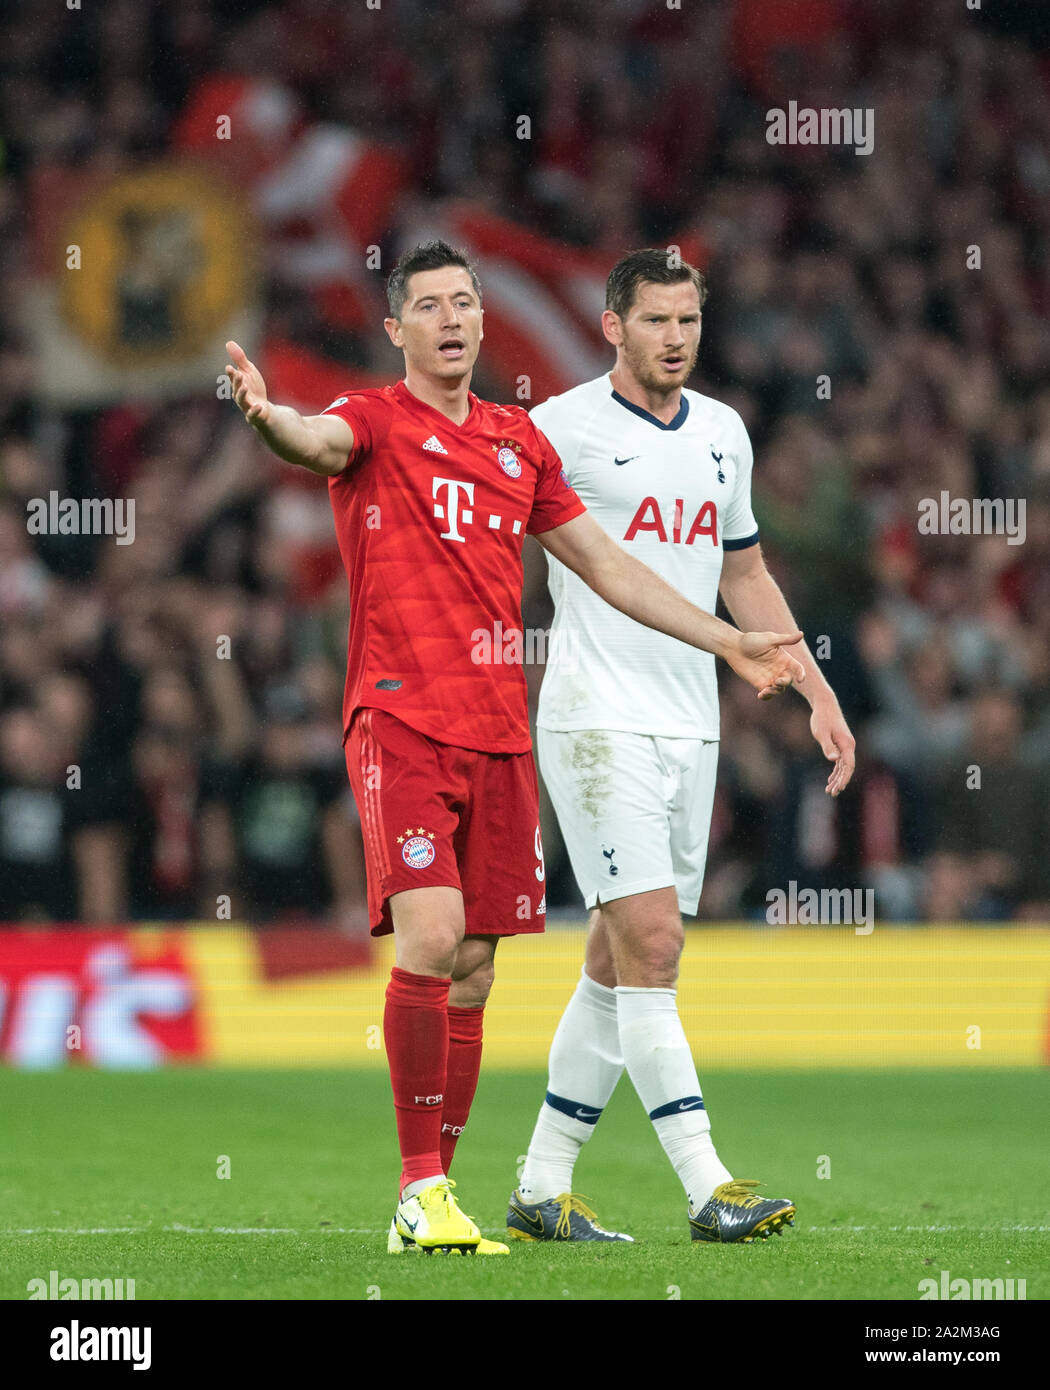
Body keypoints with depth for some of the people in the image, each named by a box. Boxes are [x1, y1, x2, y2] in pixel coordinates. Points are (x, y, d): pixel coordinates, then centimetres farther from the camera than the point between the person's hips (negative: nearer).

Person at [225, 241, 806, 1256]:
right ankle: (421, 1190, -16)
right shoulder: (377, 421, -1)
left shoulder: (520, 441, 16)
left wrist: (729, 643, 24)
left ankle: (430, 1202, 13)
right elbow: (321, 441, -26)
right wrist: (267, 415, -50)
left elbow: (605, 566, 24)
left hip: (498, 732, 6)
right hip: (400, 719, -6)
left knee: (473, 968, 5)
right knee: (431, 932, -20)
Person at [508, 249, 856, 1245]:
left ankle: (542, 1188, 14)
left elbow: (744, 575, 24)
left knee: (618, 965, 7)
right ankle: (708, 1190, -17)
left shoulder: (722, 433, 14)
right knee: (650, 944, -15)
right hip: (598, 722, -6)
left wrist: (818, 695, 19)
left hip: (689, 730, 6)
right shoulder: (559, 428, -5)